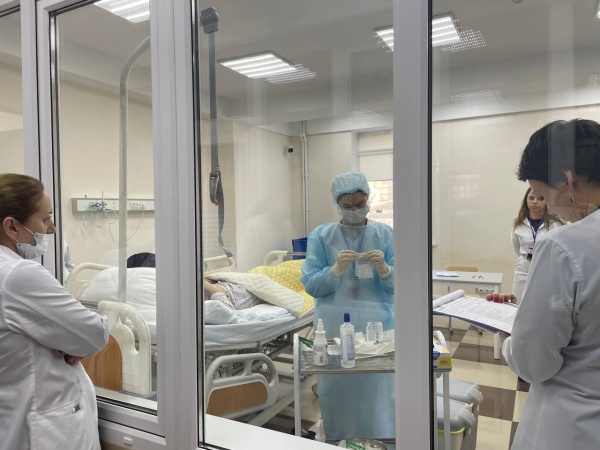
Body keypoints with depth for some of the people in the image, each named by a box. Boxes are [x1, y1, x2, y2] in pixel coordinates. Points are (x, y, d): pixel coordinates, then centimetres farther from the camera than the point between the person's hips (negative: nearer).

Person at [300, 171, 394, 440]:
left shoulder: (385, 234, 4)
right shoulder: (320, 235, 2)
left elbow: (398, 284, 3)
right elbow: (310, 285, -2)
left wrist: (383, 269, -18)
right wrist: (336, 269, -19)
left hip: (378, 326, 0)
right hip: (334, 327, 0)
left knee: (378, 391, 1)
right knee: (336, 391, 5)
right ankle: (337, 442, 26)